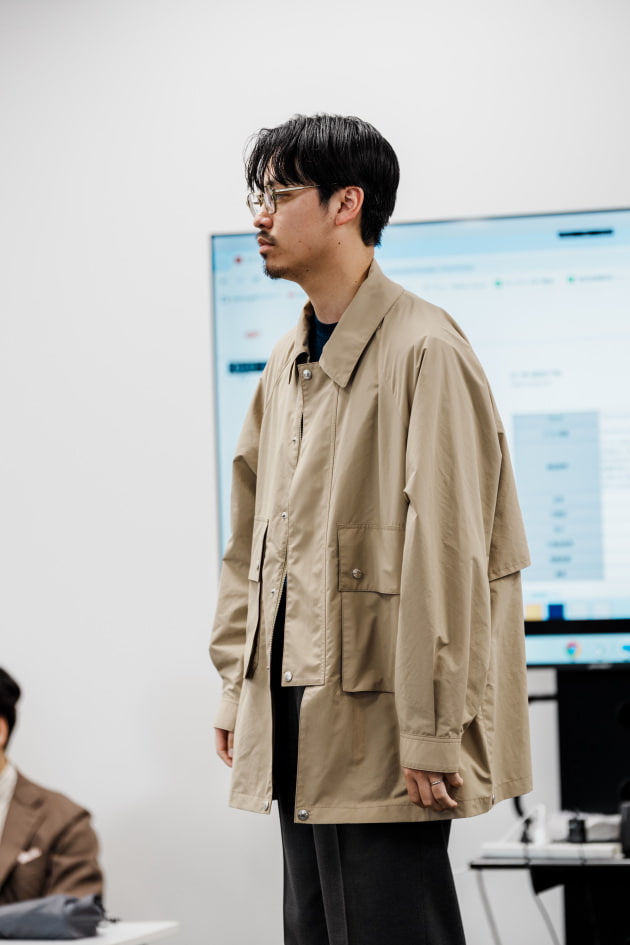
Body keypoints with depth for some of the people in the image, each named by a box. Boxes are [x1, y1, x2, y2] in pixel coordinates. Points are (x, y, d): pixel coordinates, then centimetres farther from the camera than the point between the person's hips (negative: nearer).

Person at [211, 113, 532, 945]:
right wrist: (237, 684, 14)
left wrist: (431, 730, -19)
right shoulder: (288, 364, 15)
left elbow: (447, 555, -18)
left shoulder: (424, 352, -13)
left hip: (379, 719, -8)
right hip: (298, 714, 9)